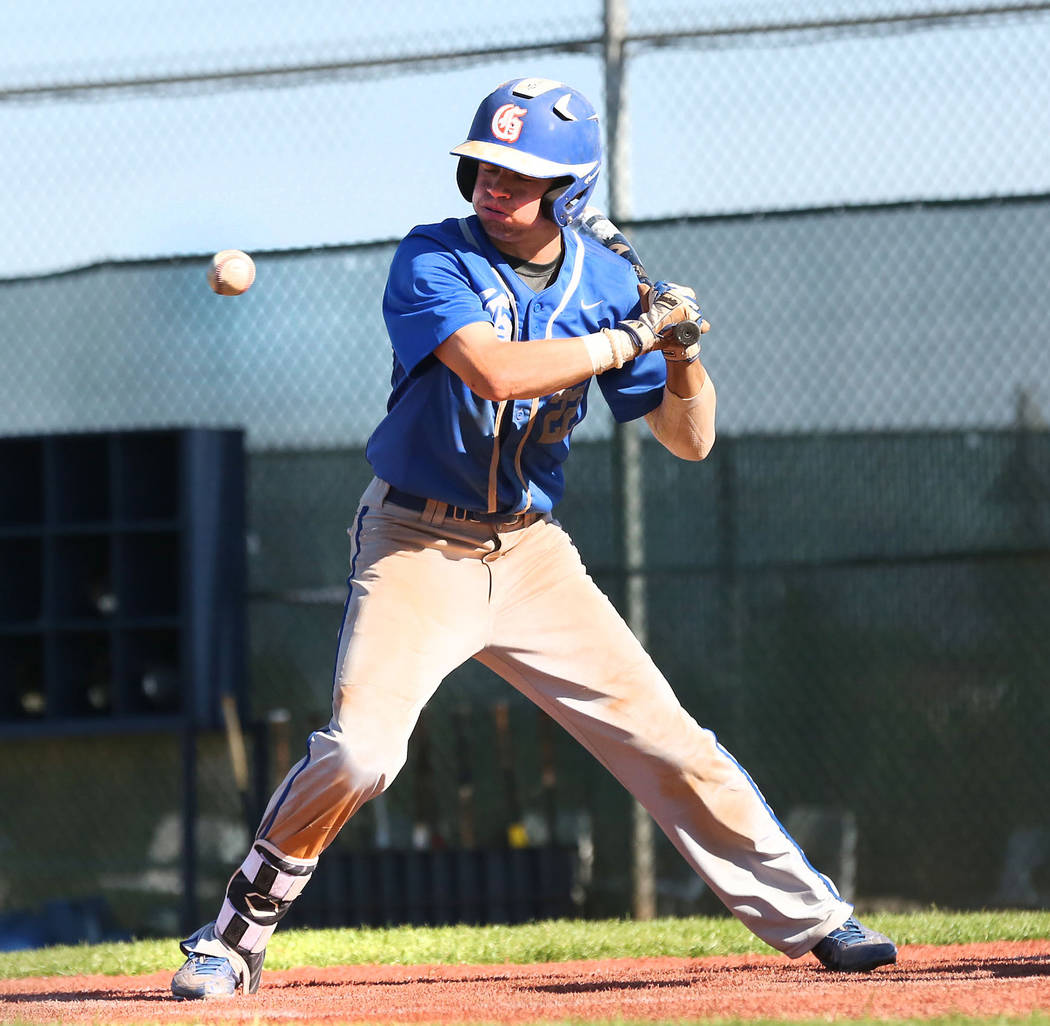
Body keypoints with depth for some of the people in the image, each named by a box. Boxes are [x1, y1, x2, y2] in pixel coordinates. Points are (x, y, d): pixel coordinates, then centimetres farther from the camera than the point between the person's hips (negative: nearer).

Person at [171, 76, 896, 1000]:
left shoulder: (606, 283, 1)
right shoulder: (433, 261, -12)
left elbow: (690, 438, 6)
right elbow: (495, 370, -30)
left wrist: (684, 348, -13)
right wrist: (634, 336, -23)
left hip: (531, 552, 4)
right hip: (418, 546, -4)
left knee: (668, 740, 1)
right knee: (359, 749, -22)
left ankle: (809, 918, 13)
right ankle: (237, 937, -5)